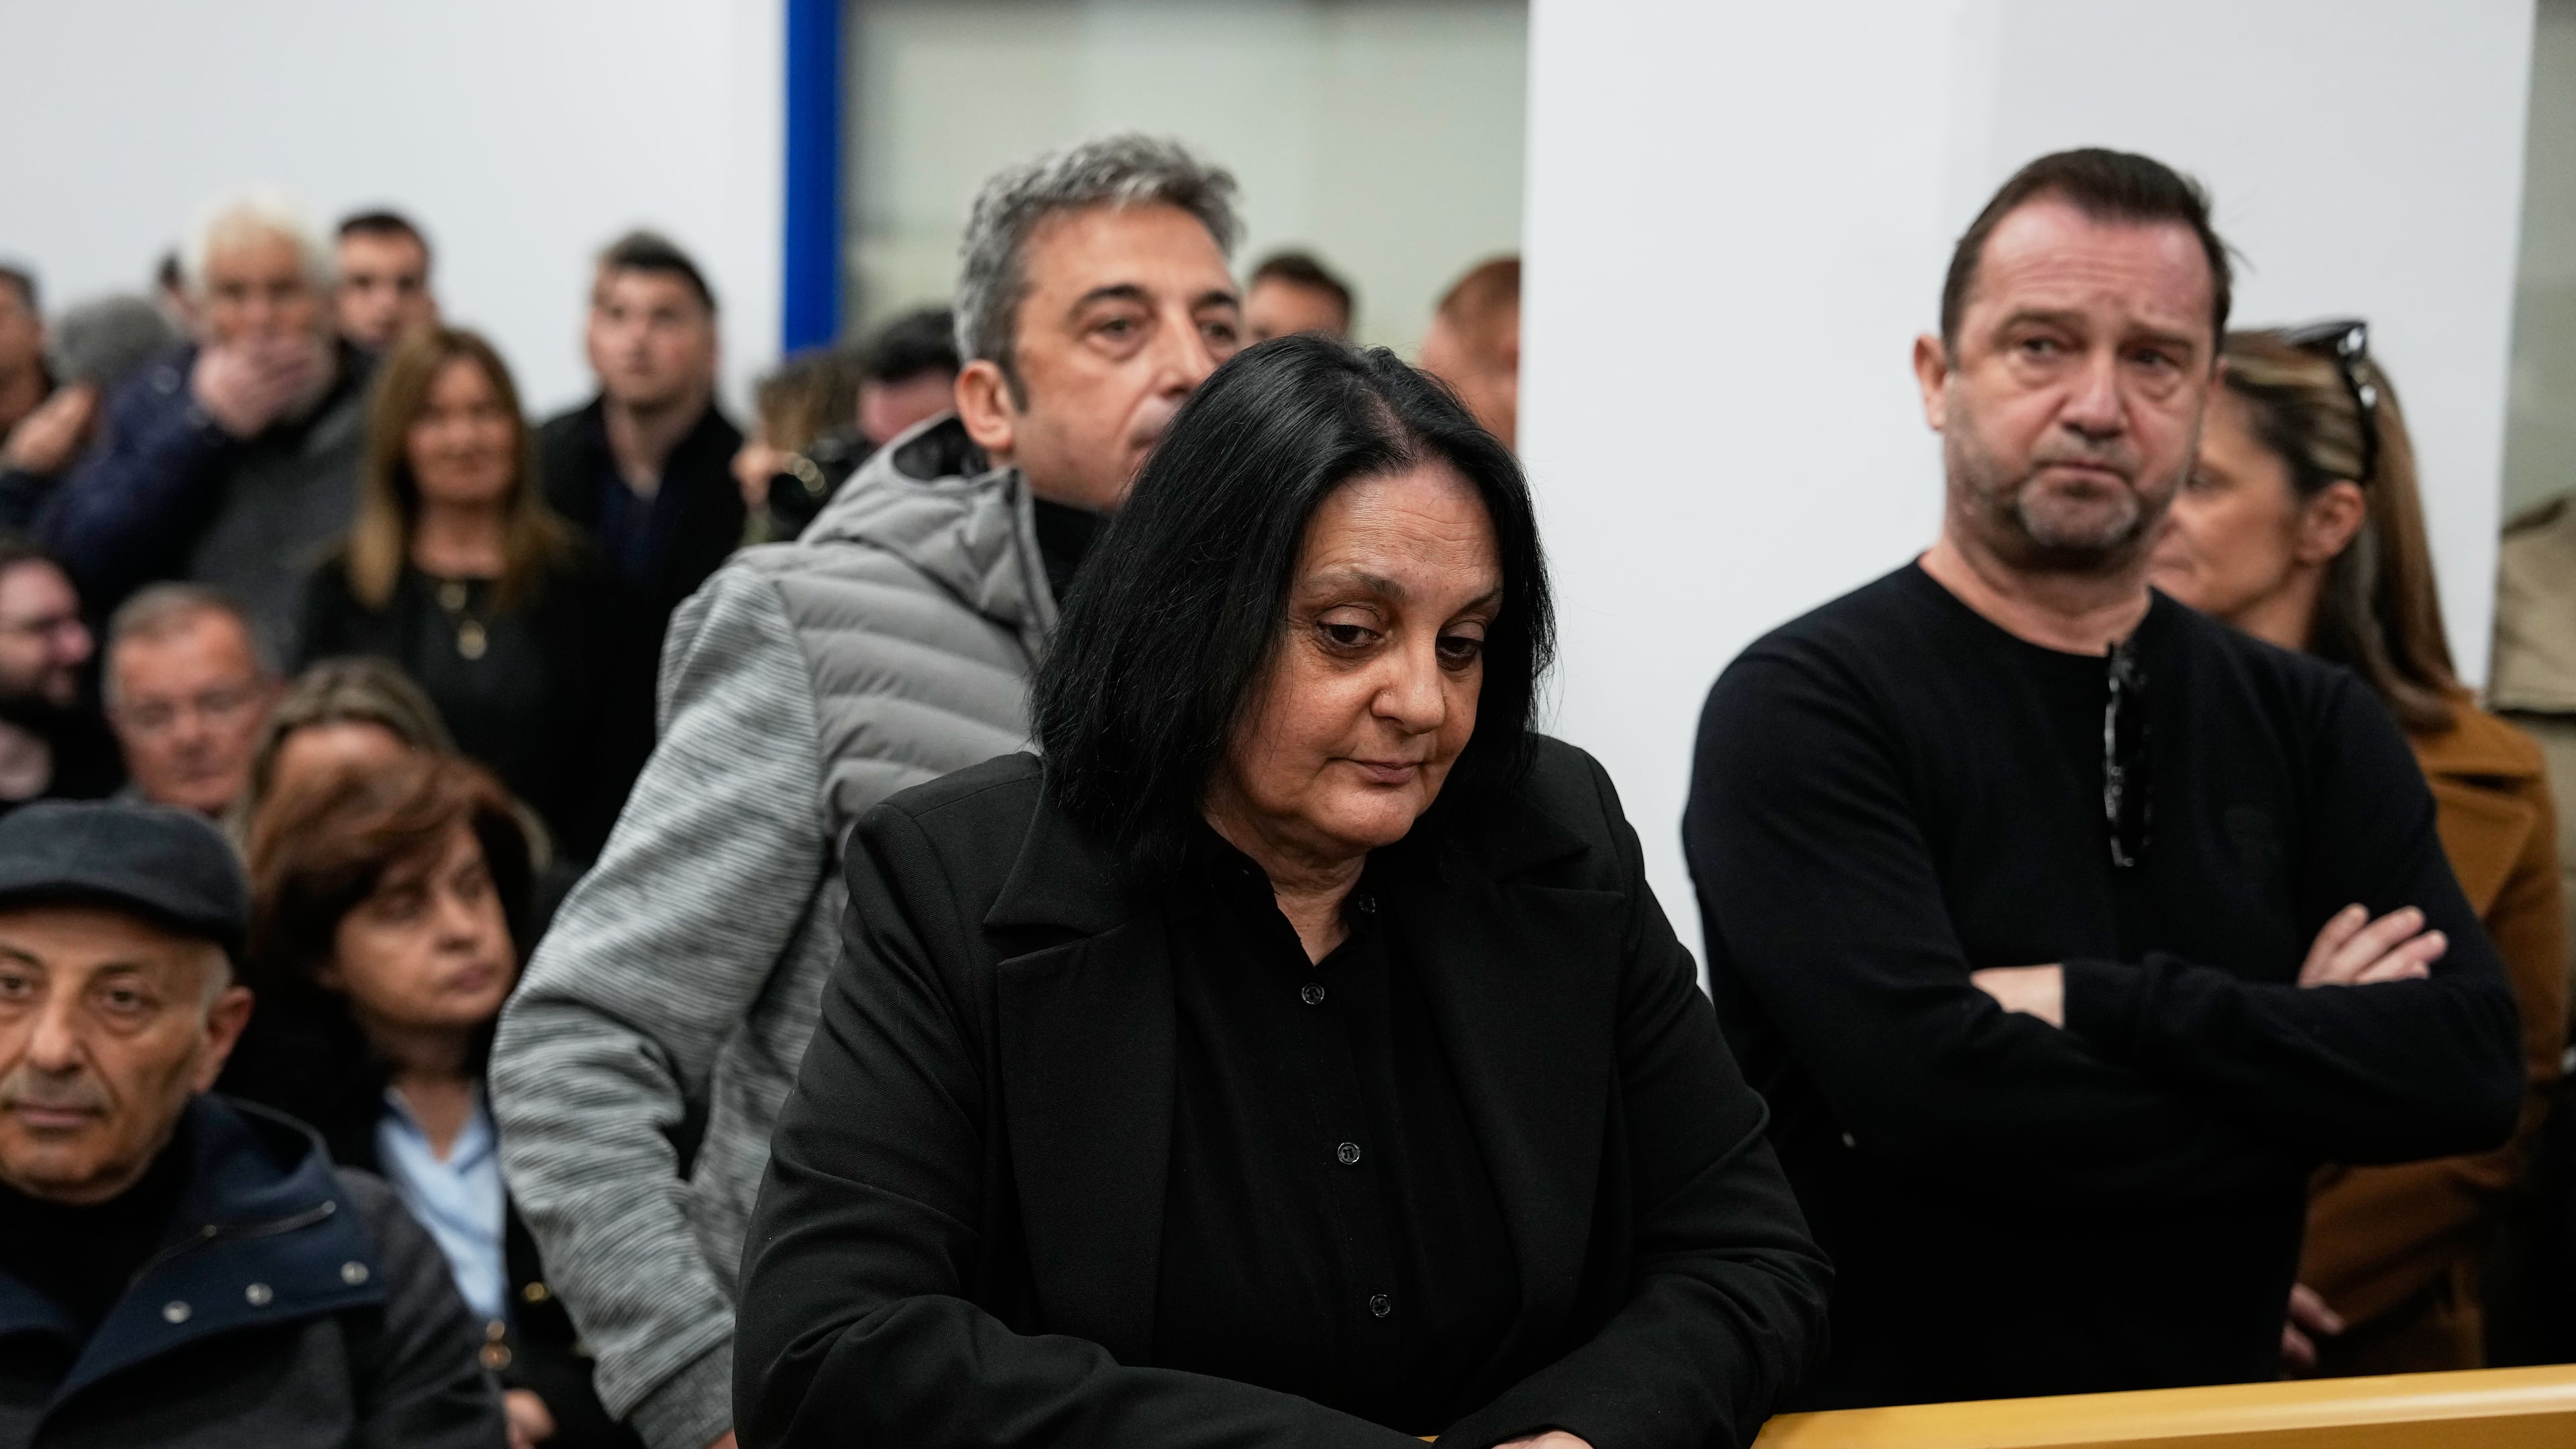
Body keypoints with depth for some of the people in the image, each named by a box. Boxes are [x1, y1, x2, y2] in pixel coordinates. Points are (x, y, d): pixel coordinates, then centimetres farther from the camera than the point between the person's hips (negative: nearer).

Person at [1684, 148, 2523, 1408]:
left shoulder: (2309, 725, 8)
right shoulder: (1803, 706, -7)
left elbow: (2474, 1069, -4)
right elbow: (1929, 1088, -18)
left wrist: (2097, 1006, -14)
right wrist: (2309, 1076, -6)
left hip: (2213, 1406, 4)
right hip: (1885, 1411, -4)